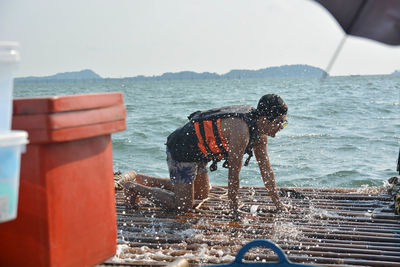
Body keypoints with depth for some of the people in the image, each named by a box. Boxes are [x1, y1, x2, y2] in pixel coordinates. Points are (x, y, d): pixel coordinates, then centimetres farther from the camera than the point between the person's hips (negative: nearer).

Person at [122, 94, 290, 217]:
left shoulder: (260, 129, -2)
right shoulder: (241, 130, -32)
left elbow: (265, 168, 4)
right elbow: (234, 172, -26)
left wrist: (277, 202, 4)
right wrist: (235, 209, -17)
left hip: (197, 151, 10)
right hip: (181, 149, -10)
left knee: (202, 194, 22)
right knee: (183, 205, -7)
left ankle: (145, 181, 30)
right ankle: (134, 188, 9)